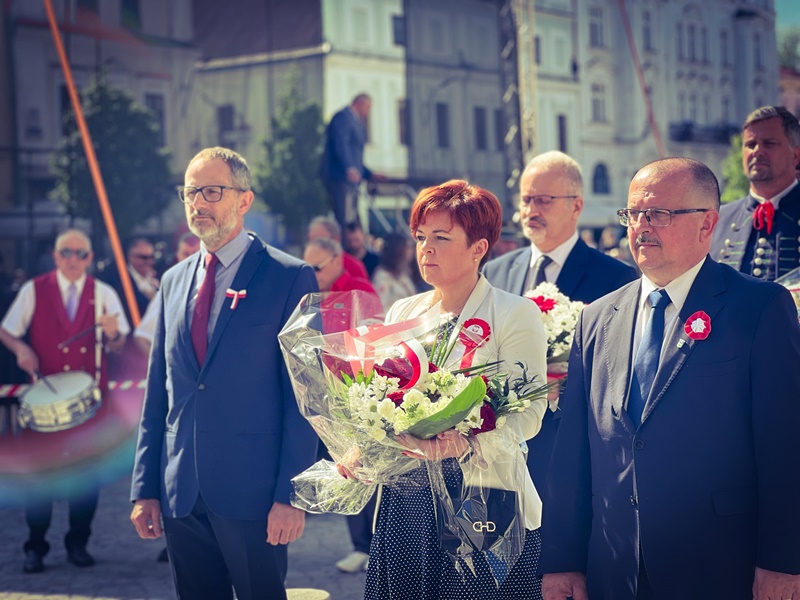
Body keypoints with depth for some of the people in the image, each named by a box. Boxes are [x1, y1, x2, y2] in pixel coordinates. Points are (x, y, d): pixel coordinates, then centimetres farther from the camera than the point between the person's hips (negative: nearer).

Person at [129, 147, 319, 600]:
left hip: (252, 494, -5)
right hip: (180, 494, 5)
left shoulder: (290, 277, -5)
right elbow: (157, 394, 14)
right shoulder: (174, 281, 13)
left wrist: (291, 494, -13)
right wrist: (145, 487, 9)